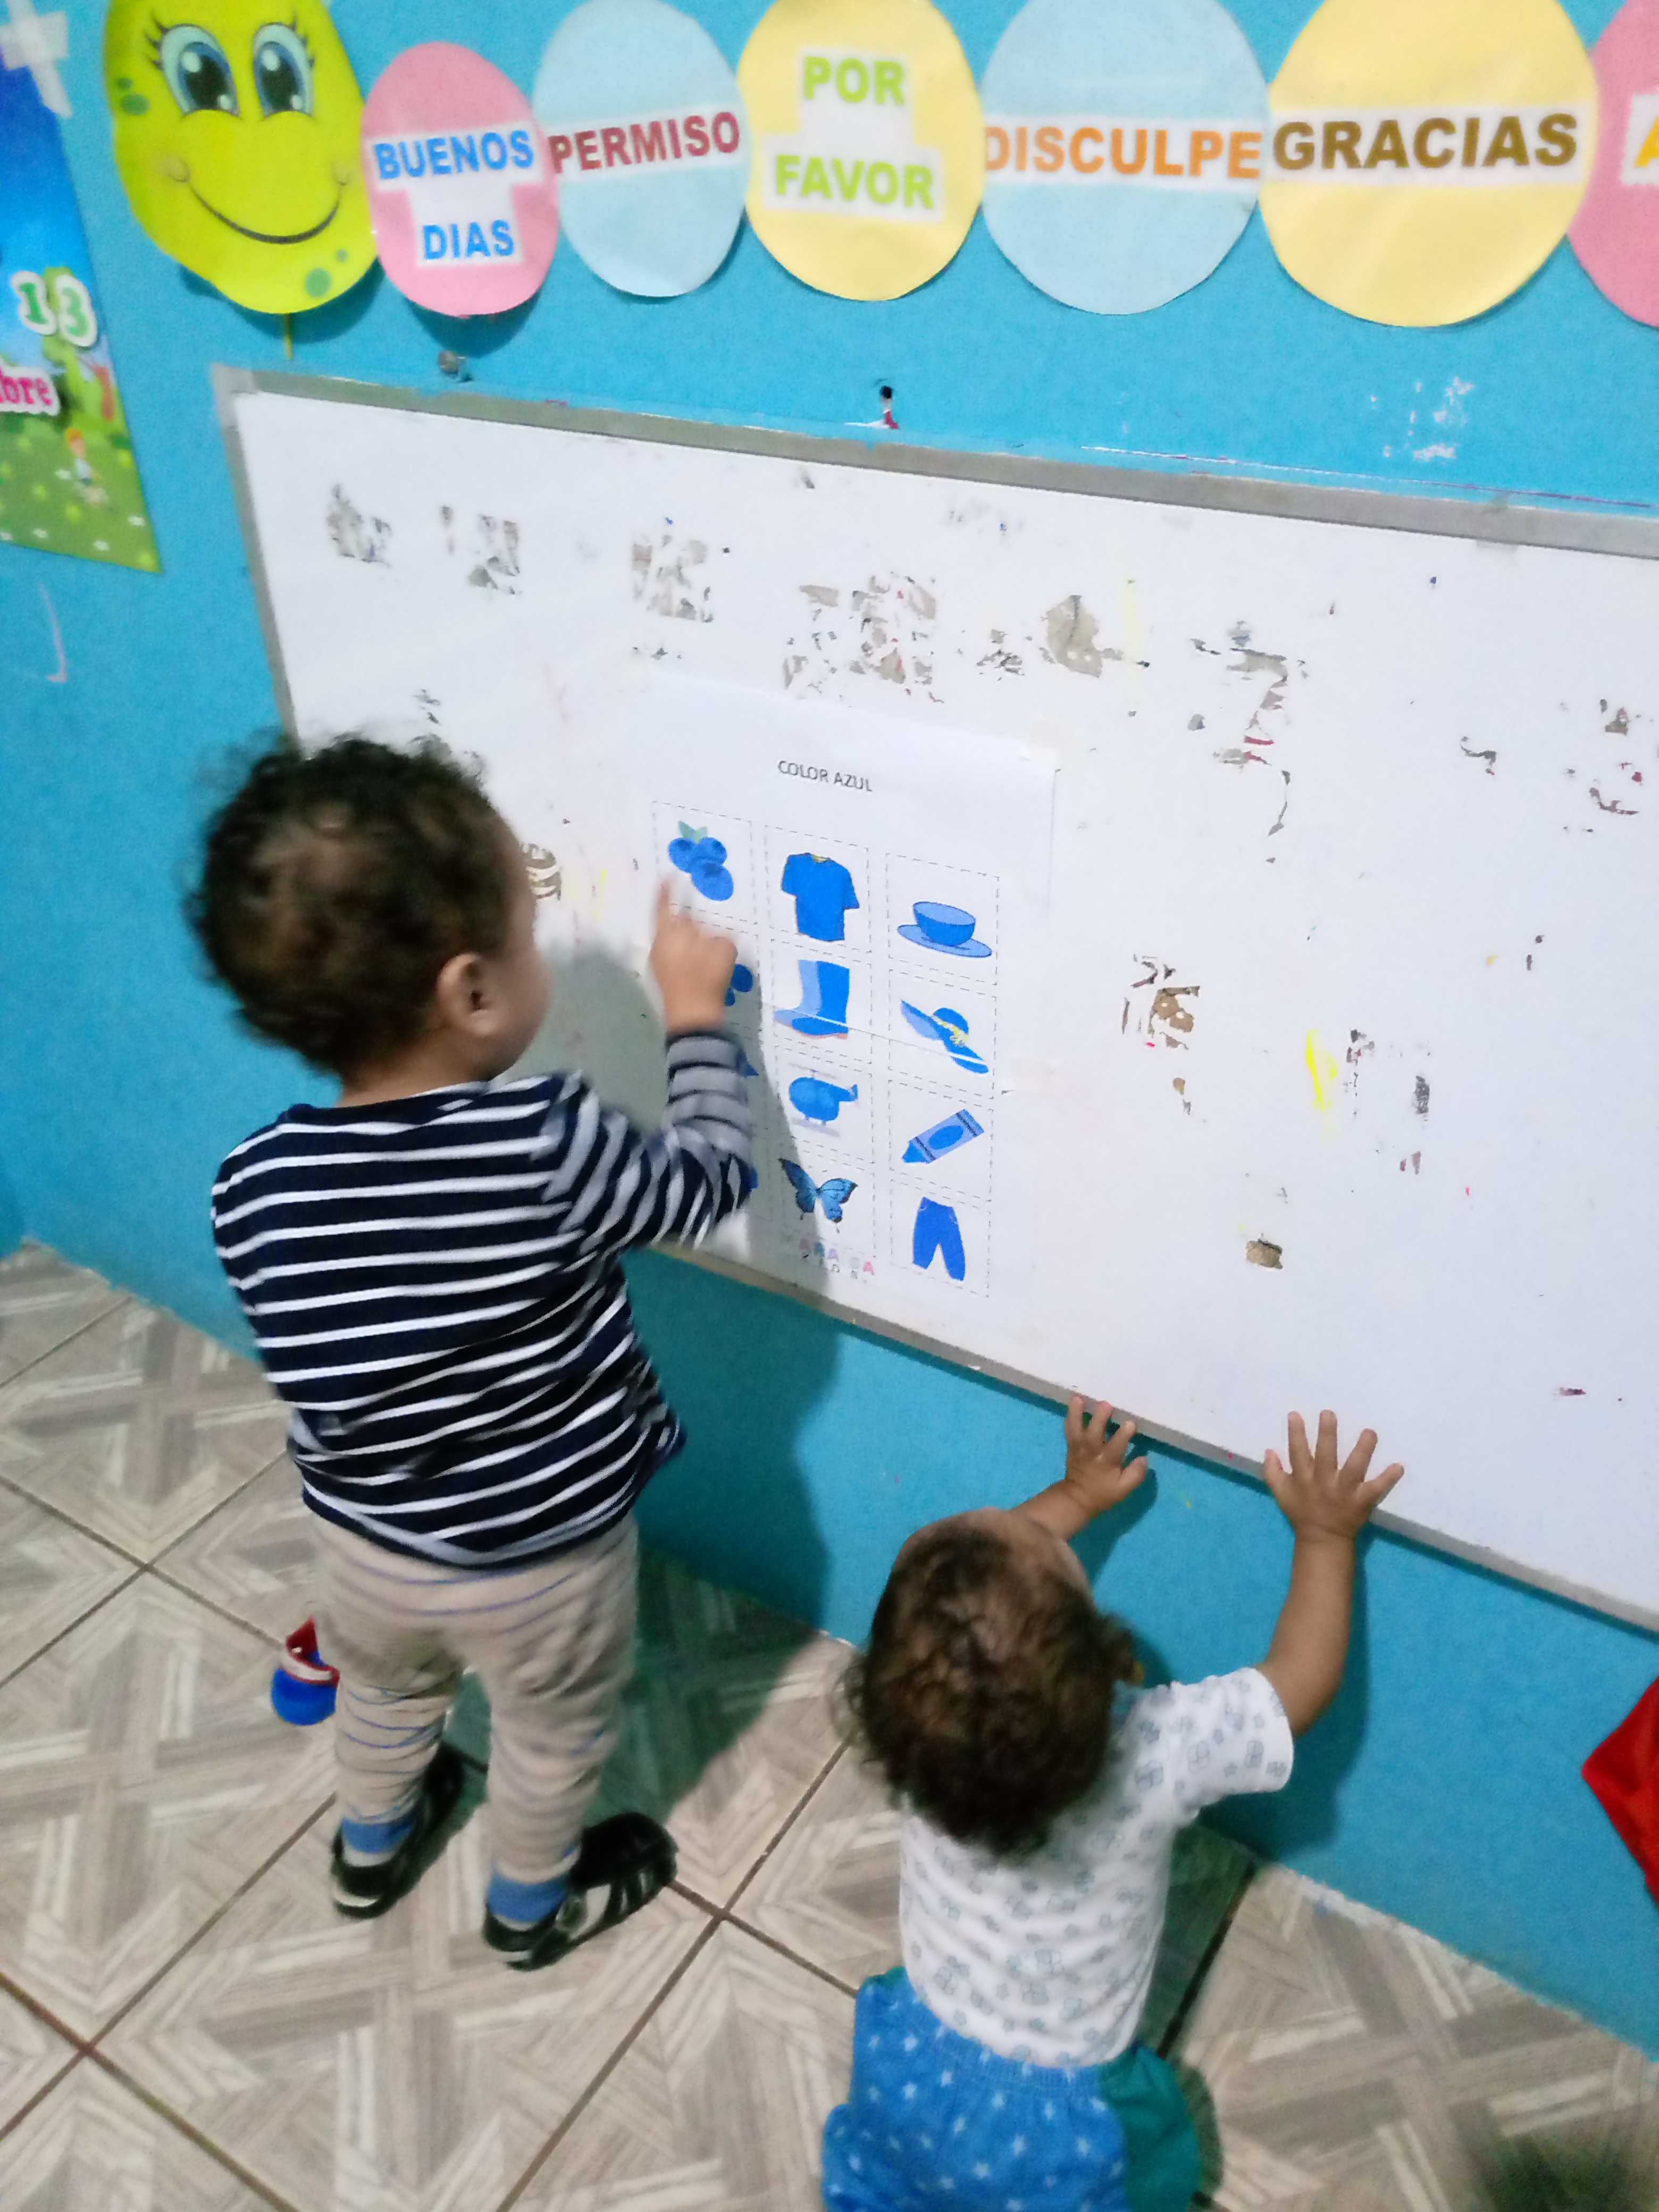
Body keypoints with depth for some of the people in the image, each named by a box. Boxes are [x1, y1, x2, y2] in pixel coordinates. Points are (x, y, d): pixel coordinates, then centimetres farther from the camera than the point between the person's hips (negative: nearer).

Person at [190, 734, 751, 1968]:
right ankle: (535, 1905, 54)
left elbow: (315, 1364, -7)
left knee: (383, 1690, 35)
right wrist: (698, 1017, -5)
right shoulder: (549, 1142, -35)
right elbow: (713, 1179, -17)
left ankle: (373, 1851, 62)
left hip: (366, 1542, 4)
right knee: (553, 1735, 27)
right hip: (544, 1557, -3)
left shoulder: (256, 1185, -22)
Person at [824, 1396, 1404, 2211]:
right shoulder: (1157, 1753, -37)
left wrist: (1077, 1496, 7)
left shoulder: (919, 1725, -27)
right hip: (1056, 2120, -2)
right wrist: (1325, 1534, -6)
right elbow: (1302, 1679, -17)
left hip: (909, 2063, 3)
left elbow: (978, 1569, -5)